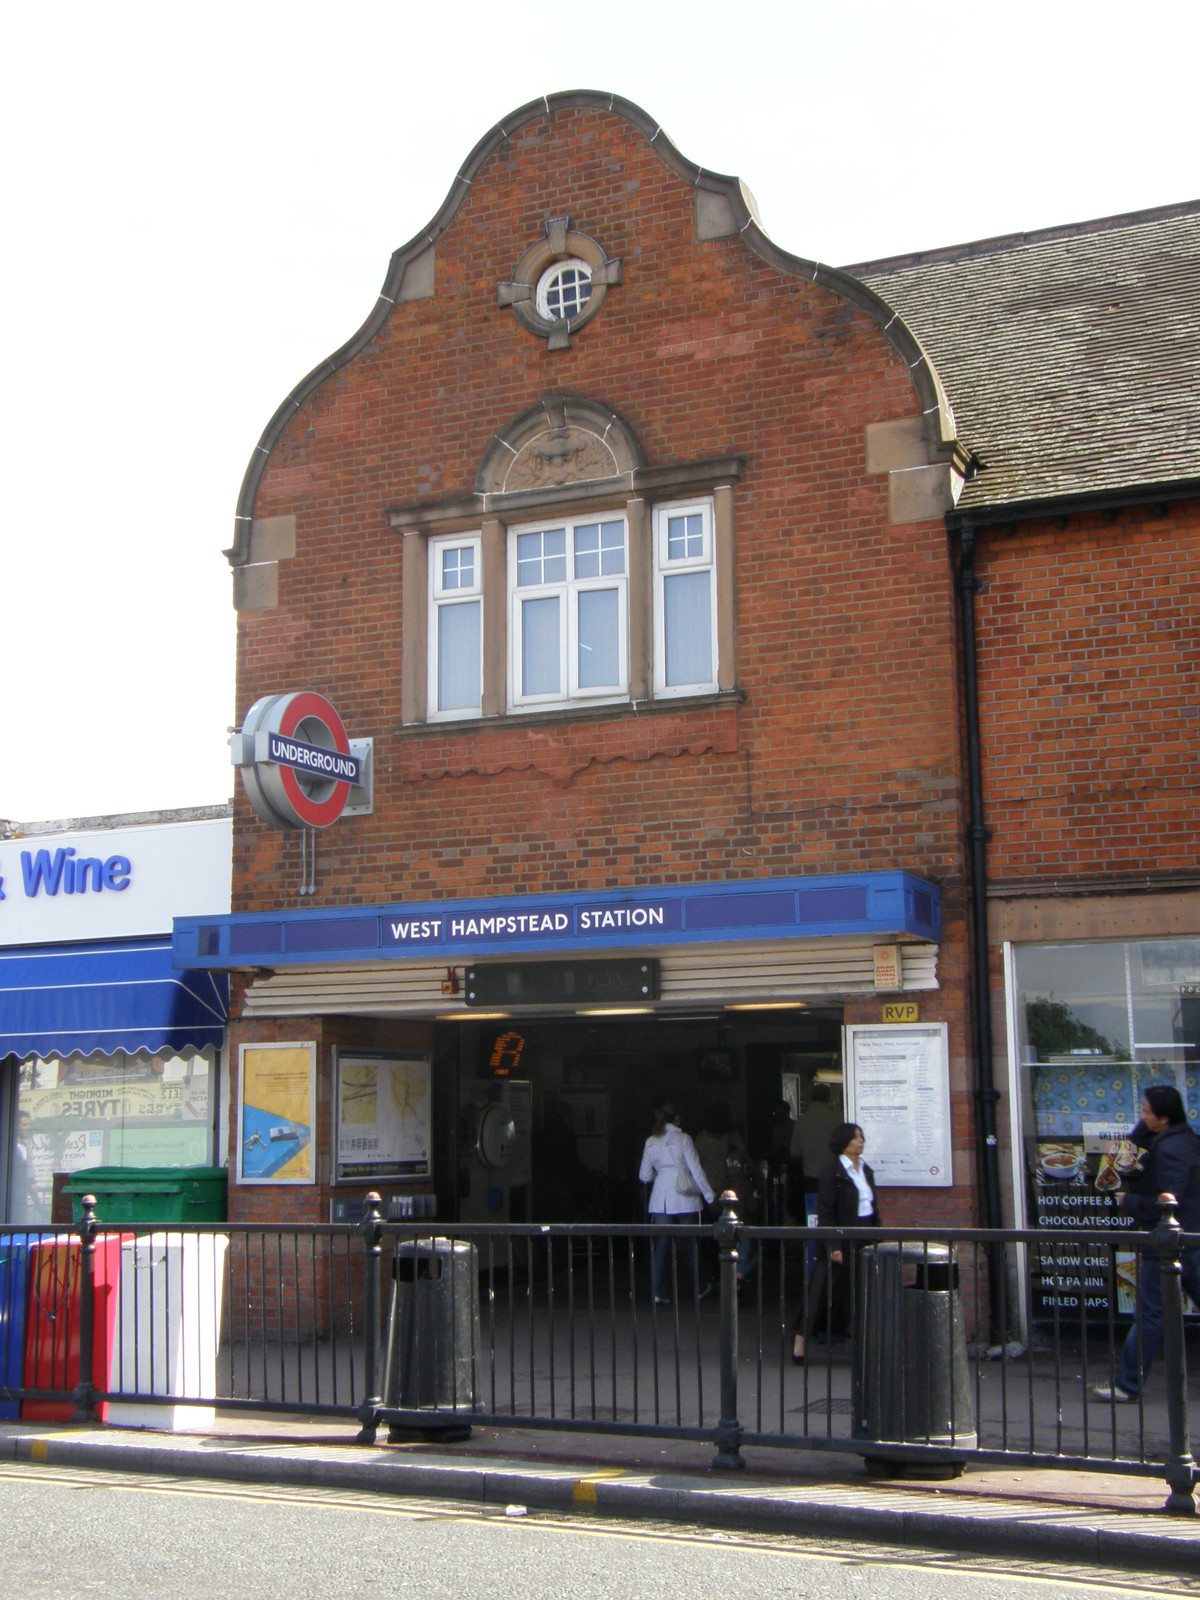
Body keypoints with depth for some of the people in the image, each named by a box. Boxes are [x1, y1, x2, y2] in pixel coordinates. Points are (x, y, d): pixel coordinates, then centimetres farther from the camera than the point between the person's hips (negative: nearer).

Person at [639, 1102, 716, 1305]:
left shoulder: (651, 1142, 5)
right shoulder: (682, 1139, -6)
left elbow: (645, 1176, 8)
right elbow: (696, 1170, -8)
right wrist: (710, 1196, -2)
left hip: (660, 1200, 3)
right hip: (684, 1199, -3)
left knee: (661, 1244, 3)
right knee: (690, 1243, 10)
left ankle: (659, 1292, -4)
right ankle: (698, 1288, 21)